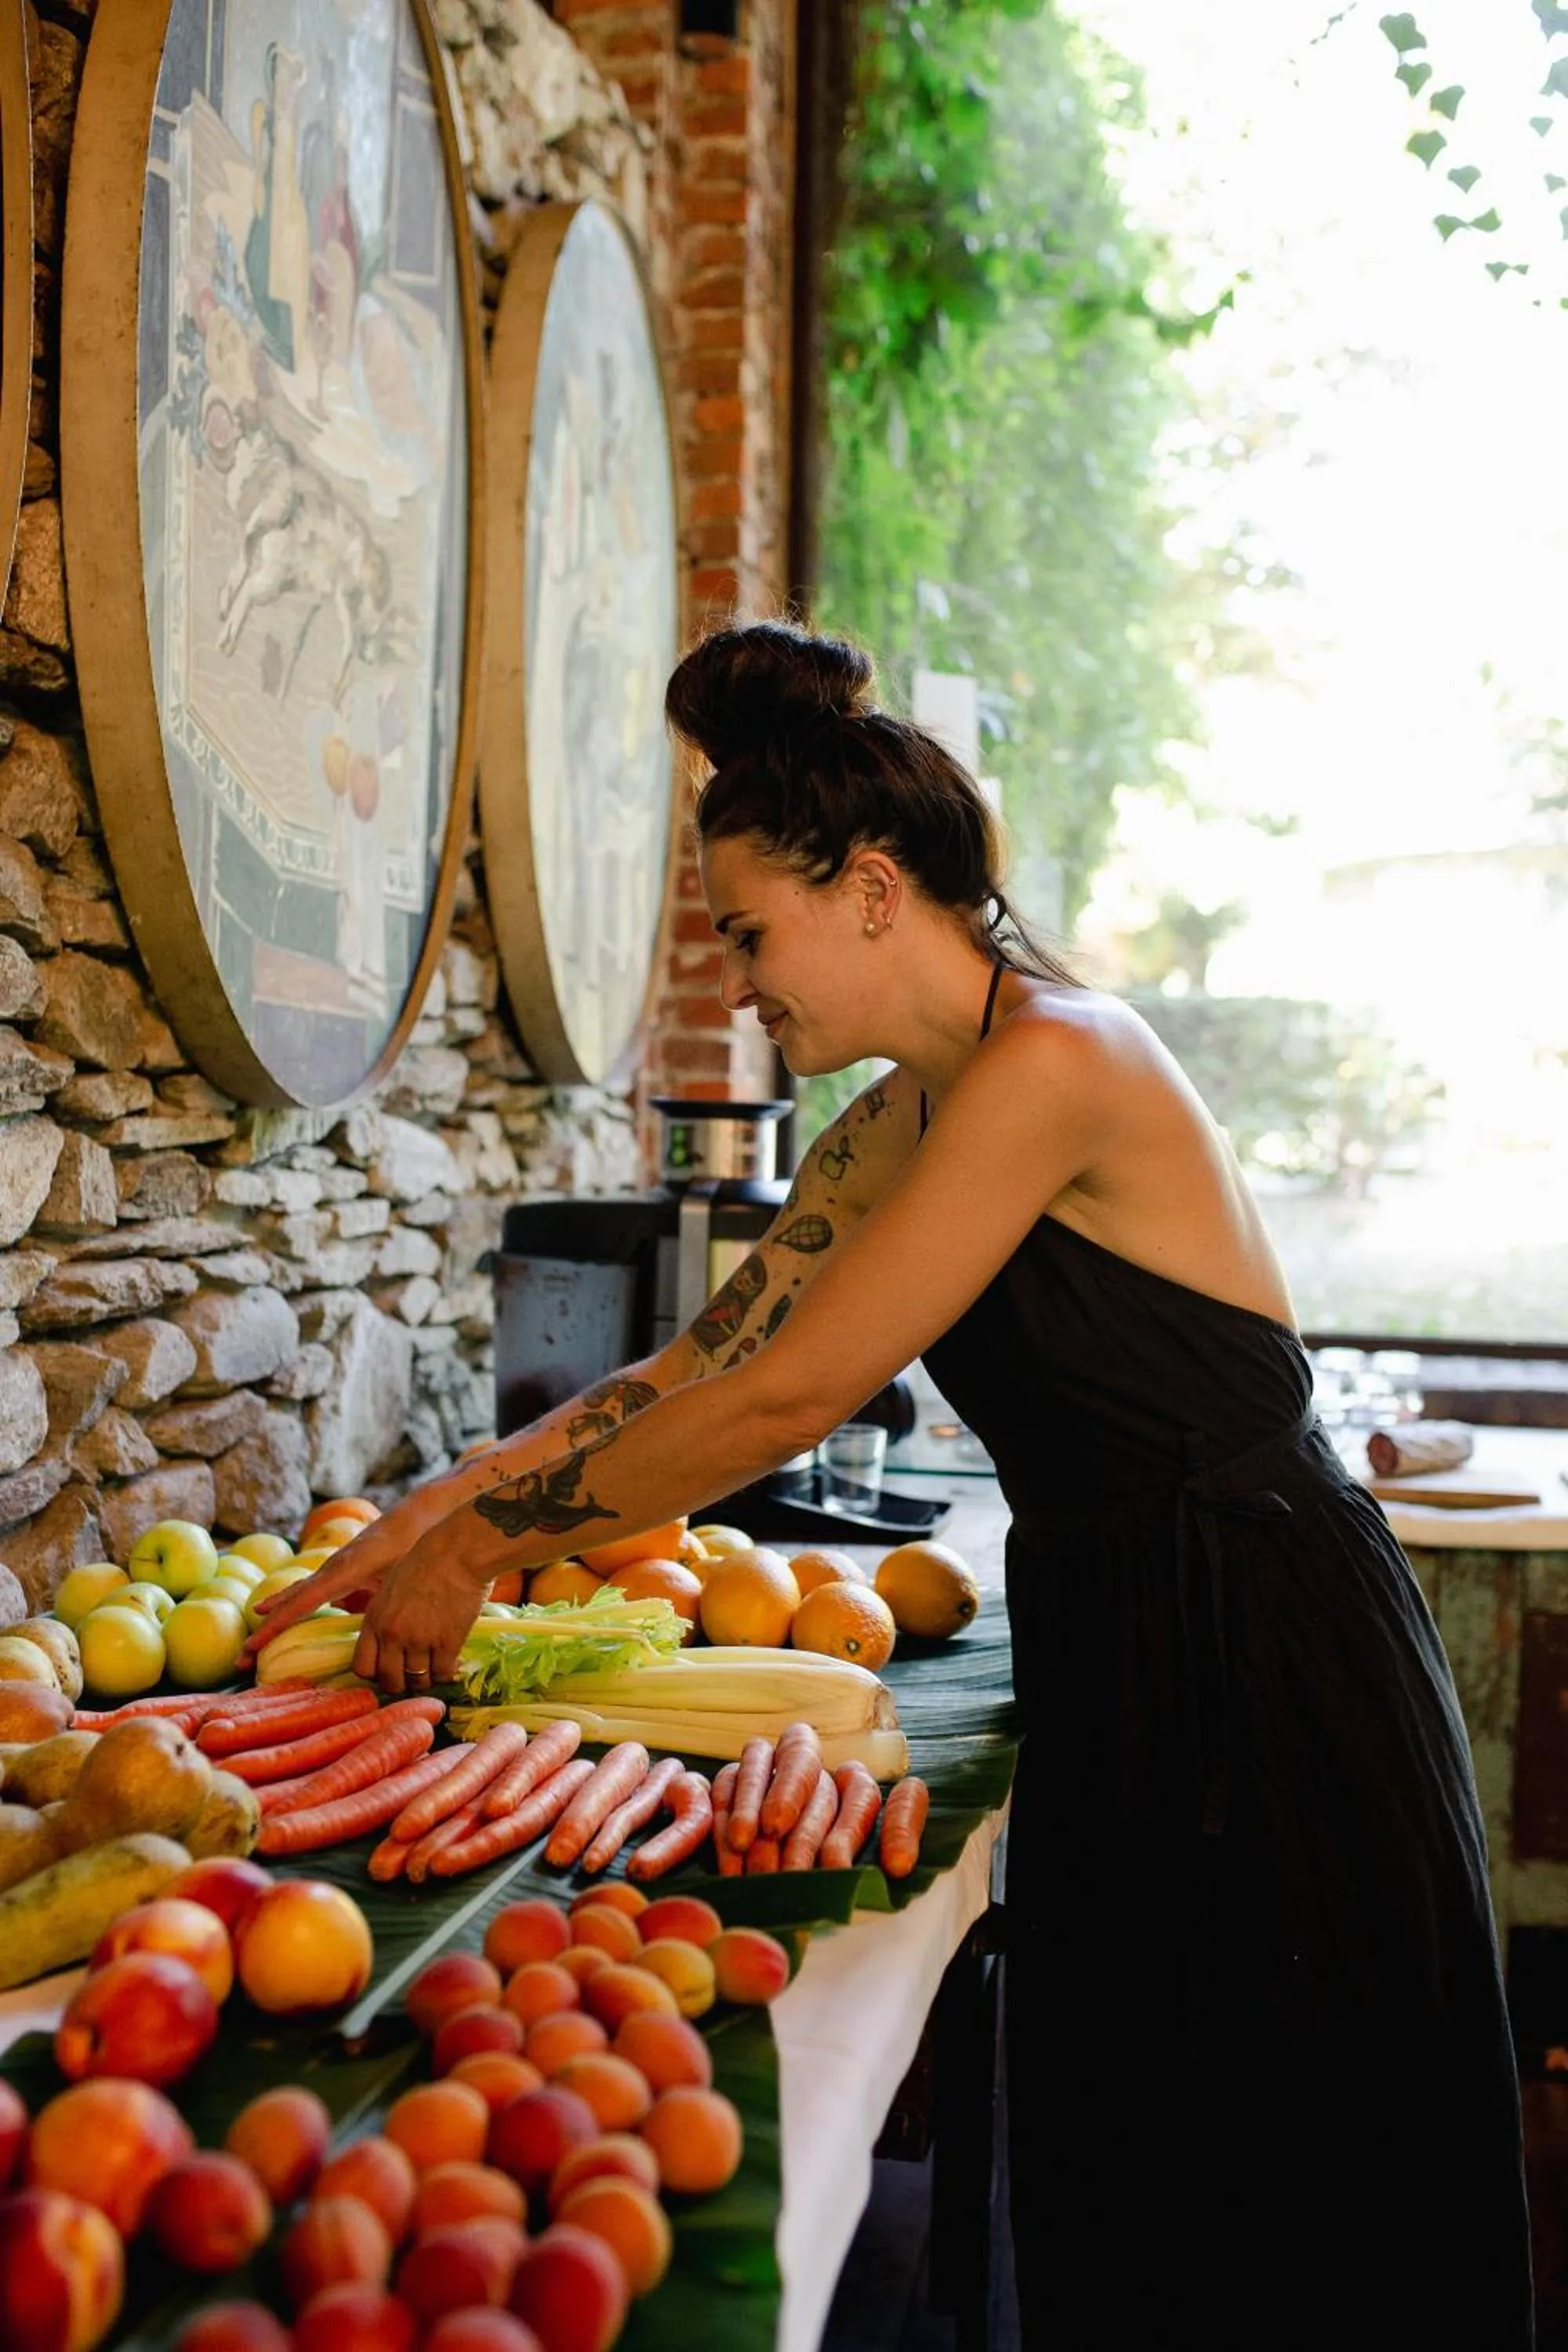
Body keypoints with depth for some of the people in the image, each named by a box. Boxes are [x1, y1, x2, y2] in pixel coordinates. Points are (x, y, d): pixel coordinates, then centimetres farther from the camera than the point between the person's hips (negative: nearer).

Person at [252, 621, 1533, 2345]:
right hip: (1112, 1670, 9)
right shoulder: (894, 1134, 8)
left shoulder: (1054, 1063, -21)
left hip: (1270, 1669, -8)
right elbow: (702, 1365, 9)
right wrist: (418, 1525, 4)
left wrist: (473, 1556, -12)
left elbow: (785, 1401, -20)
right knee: (1113, 2206, 19)